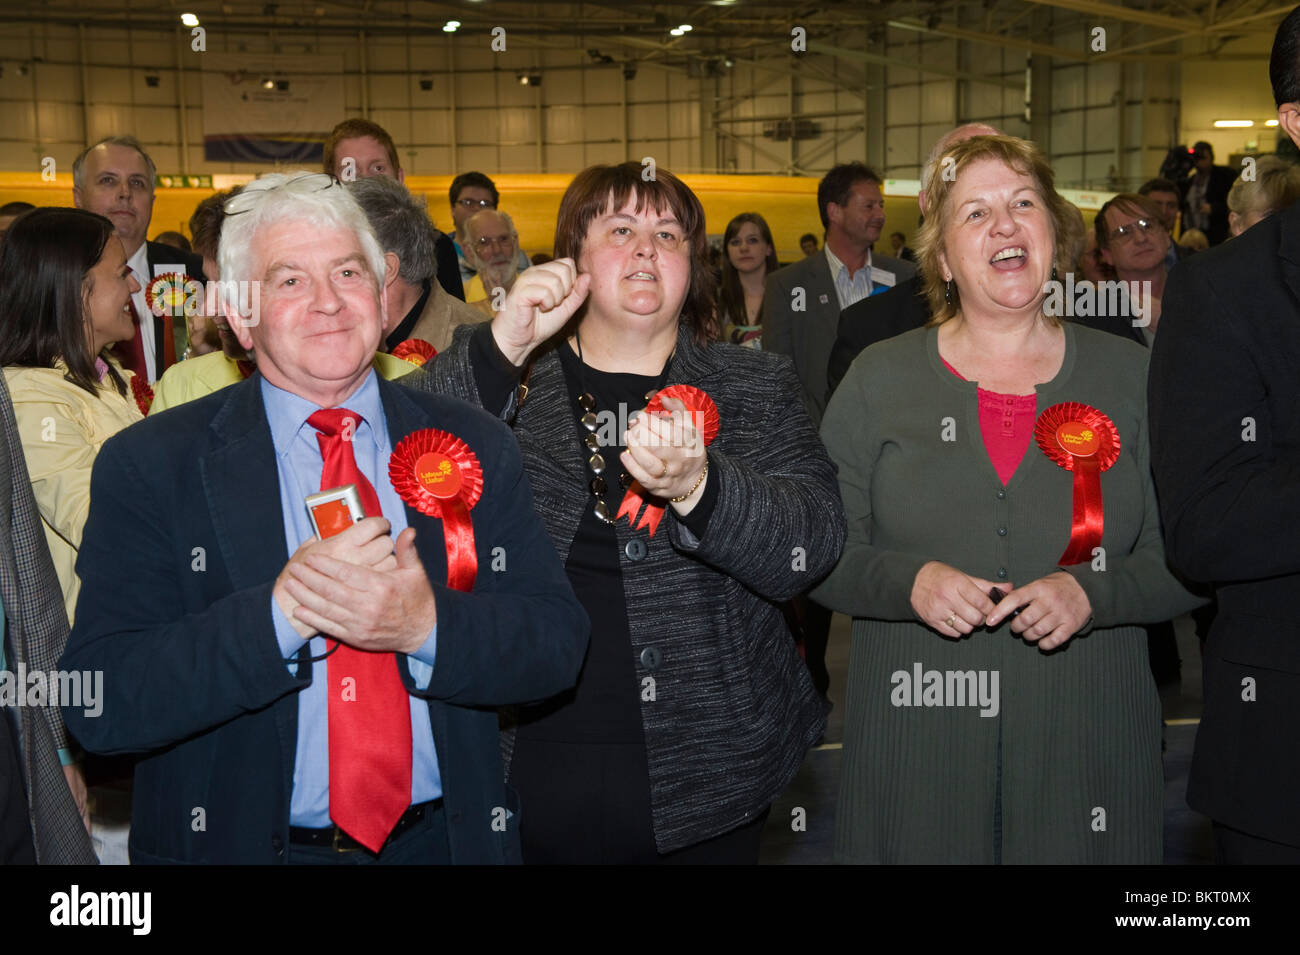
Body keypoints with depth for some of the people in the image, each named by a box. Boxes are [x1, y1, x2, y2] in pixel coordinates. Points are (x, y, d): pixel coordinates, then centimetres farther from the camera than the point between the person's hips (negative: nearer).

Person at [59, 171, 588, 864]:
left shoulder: (476, 448, -2)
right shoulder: (148, 466, -8)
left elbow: (559, 645, -7)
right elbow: (100, 706, -15)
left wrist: (427, 626, -25)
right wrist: (278, 614, -28)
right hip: (240, 841, -2)